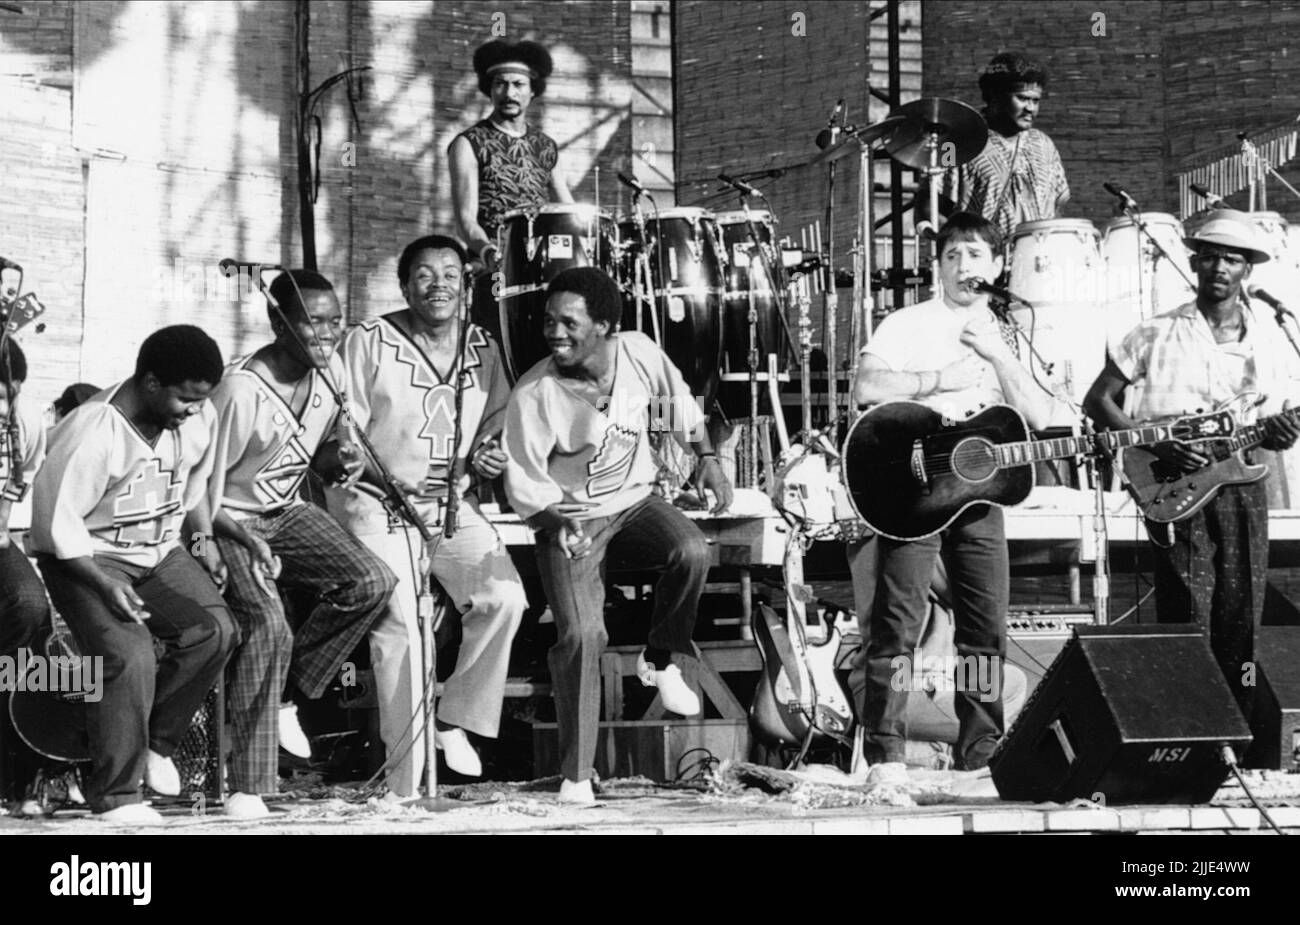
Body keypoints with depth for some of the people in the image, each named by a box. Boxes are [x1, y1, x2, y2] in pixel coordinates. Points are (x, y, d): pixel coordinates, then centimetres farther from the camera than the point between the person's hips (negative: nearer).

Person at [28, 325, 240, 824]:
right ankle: (113, 795, -10)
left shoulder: (198, 418, -4)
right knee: (129, 655, -26)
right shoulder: (91, 434, -24)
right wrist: (105, 583, -25)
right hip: (89, 557, -6)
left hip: (160, 552, 6)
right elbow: (55, 524, -19)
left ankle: (154, 741, 3)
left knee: (215, 629, -18)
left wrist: (204, 539, 6)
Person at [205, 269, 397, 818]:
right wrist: (245, 541, -28)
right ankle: (248, 788, -20)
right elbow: (204, 484, -17)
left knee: (373, 582, -14)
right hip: (231, 522, -7)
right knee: (267, 625, -26)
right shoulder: (242, 390, -24)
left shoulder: (330, 373, -2)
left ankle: (283, 698, -1)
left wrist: (339, 460, -3)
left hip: (288, 511, 7)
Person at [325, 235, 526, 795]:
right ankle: (404, 786, -17)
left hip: (455, 506, 4)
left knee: (505, 597, -22)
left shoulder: (483, 350, 12)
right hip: (380, 504, -4)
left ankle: (455, 718, -1)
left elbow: (498, 430, 22)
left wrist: (492, 458, 2)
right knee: (399, 621, -23)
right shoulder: (369, 343, -1)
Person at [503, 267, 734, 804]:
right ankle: (575, 773, -6)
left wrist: (707, 457, 0)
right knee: (581, 634, -19)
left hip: (634, 502, 3)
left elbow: (682, 410, 10)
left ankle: (660, 660, 1)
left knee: (691, 551, -28)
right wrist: (558, 522, -30)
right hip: (569, 518, -3)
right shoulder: (533, 395, -20)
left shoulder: (640, 355, -11)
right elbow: (524, 484, -13)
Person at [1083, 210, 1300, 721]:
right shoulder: (1158, 335, 1)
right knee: (1186, 626, -8)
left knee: (1239, 630, 4)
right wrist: (1157, 446, -11)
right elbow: (1098, 401, 2)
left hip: (1243, 489, 3)